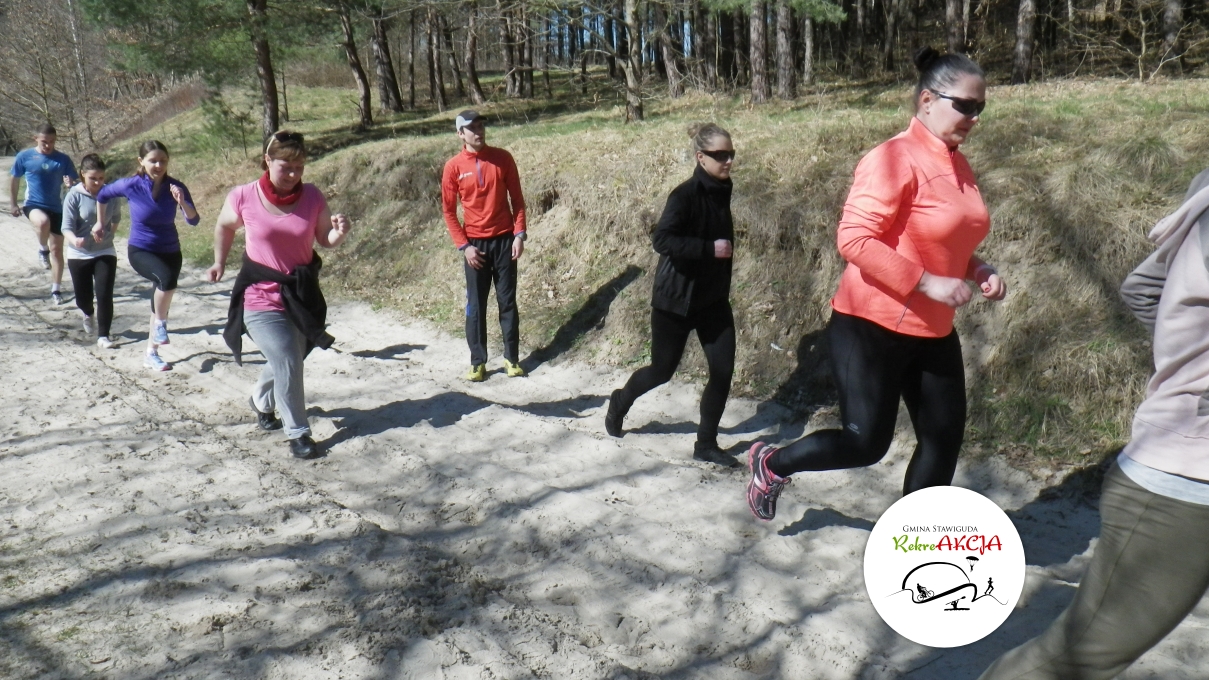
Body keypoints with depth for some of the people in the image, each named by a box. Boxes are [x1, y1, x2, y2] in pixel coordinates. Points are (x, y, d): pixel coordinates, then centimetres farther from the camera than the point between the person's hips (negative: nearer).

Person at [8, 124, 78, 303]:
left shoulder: (63, 159, 0)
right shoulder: (24, 157, -2)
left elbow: (75, 182, 3)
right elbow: (14, 181, 10)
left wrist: (70, 184, -21)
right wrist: (14, 204, 11)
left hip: (56, 208, 2)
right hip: (33, 205, -2)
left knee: (57, 249, 5)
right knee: (43, 221, -38)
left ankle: (56, 290, 18)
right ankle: (43, 250, -5)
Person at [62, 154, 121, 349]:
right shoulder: (74, 196, -13)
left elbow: (116, 218, 15)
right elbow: (67, 226, -18)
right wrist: (74, 240, -37)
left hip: (105, 253, 1)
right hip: (79, 255, -1)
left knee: (105, 295, -11)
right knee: (83, 298, 10)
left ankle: (103, 336, -1)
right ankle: (88, 314, 46)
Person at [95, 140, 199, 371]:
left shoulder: (176, 187, -11)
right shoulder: (131, 185, -13)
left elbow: (194, 220, -17)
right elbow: (102, 195, 6)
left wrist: (182, 202, -34)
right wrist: (100, 223, 15)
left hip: (170, 252, 3)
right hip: (140, 251, -3)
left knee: (161, 305, 11)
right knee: (167, 277, -34)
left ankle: (151, 354, 28)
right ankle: (160, 323, -9)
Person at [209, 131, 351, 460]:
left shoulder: (312, 197, -7)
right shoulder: (244, 197, -12)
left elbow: (325, 240, 0)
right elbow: (224, 226, 8)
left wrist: (340, 232, -20)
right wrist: (219, 262, 9)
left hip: (301, 295, 4)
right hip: (261, 298, -3)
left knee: (285, 360, 19)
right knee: (287, 363, -10)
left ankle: (261, 401, 51)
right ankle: (297, 432, 7)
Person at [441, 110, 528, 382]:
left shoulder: (502, 158, 0)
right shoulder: (453, 167, -2)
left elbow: (517, 198, 4)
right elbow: (449, 210, 1)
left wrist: (519, 234, -5)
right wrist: (464, 245, -6)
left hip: (504, 239, 0)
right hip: (475, 244, 0)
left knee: (507, 301, 6)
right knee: (475, 305, 4)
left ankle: (512, 358, 14)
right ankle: (478, 362, 12)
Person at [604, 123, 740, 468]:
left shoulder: (722, 190, 4)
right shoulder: (685, 195, -19)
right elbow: (662, 240, -30)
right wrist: (710, 248, -30)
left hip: (713, 297, 6)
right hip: (676, 298, -6)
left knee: (724, 369, -1)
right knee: (662, 370, 8)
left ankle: (706, 443, 14)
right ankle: (620, 402, 38)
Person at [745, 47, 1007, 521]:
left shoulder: (957, 165, 10)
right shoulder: (896, 159, -16)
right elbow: (854, 239, -24)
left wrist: (978, 271, 5)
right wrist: (927, 283, -24)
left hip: (932, 331, 9)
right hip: (873, 327, -9)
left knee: (944, 439, 10)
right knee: (866, 443, -2)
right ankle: (772, 464, 26)